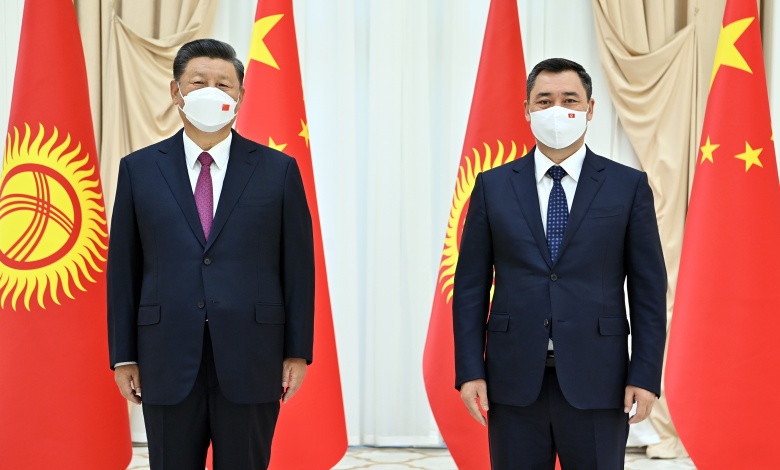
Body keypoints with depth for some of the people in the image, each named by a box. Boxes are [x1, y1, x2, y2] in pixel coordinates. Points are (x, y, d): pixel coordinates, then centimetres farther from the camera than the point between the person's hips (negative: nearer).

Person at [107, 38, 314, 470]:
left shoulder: (278, 170, 3)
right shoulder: (139, 169, 5)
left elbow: (298, 266, 3)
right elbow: (124, 268, 5)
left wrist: (298, 353, 0)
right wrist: (123, 356, 3)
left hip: (251, 364, -1)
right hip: (167, 365, 1)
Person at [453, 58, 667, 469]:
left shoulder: (629, 186, 3)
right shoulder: (493, 186, 6)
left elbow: (648, 288, 2)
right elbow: (471, 285, 5)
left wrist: (646, 375, -5)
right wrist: (470, 371, -2)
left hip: (596, 382, -1)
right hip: (514, 381, 1)